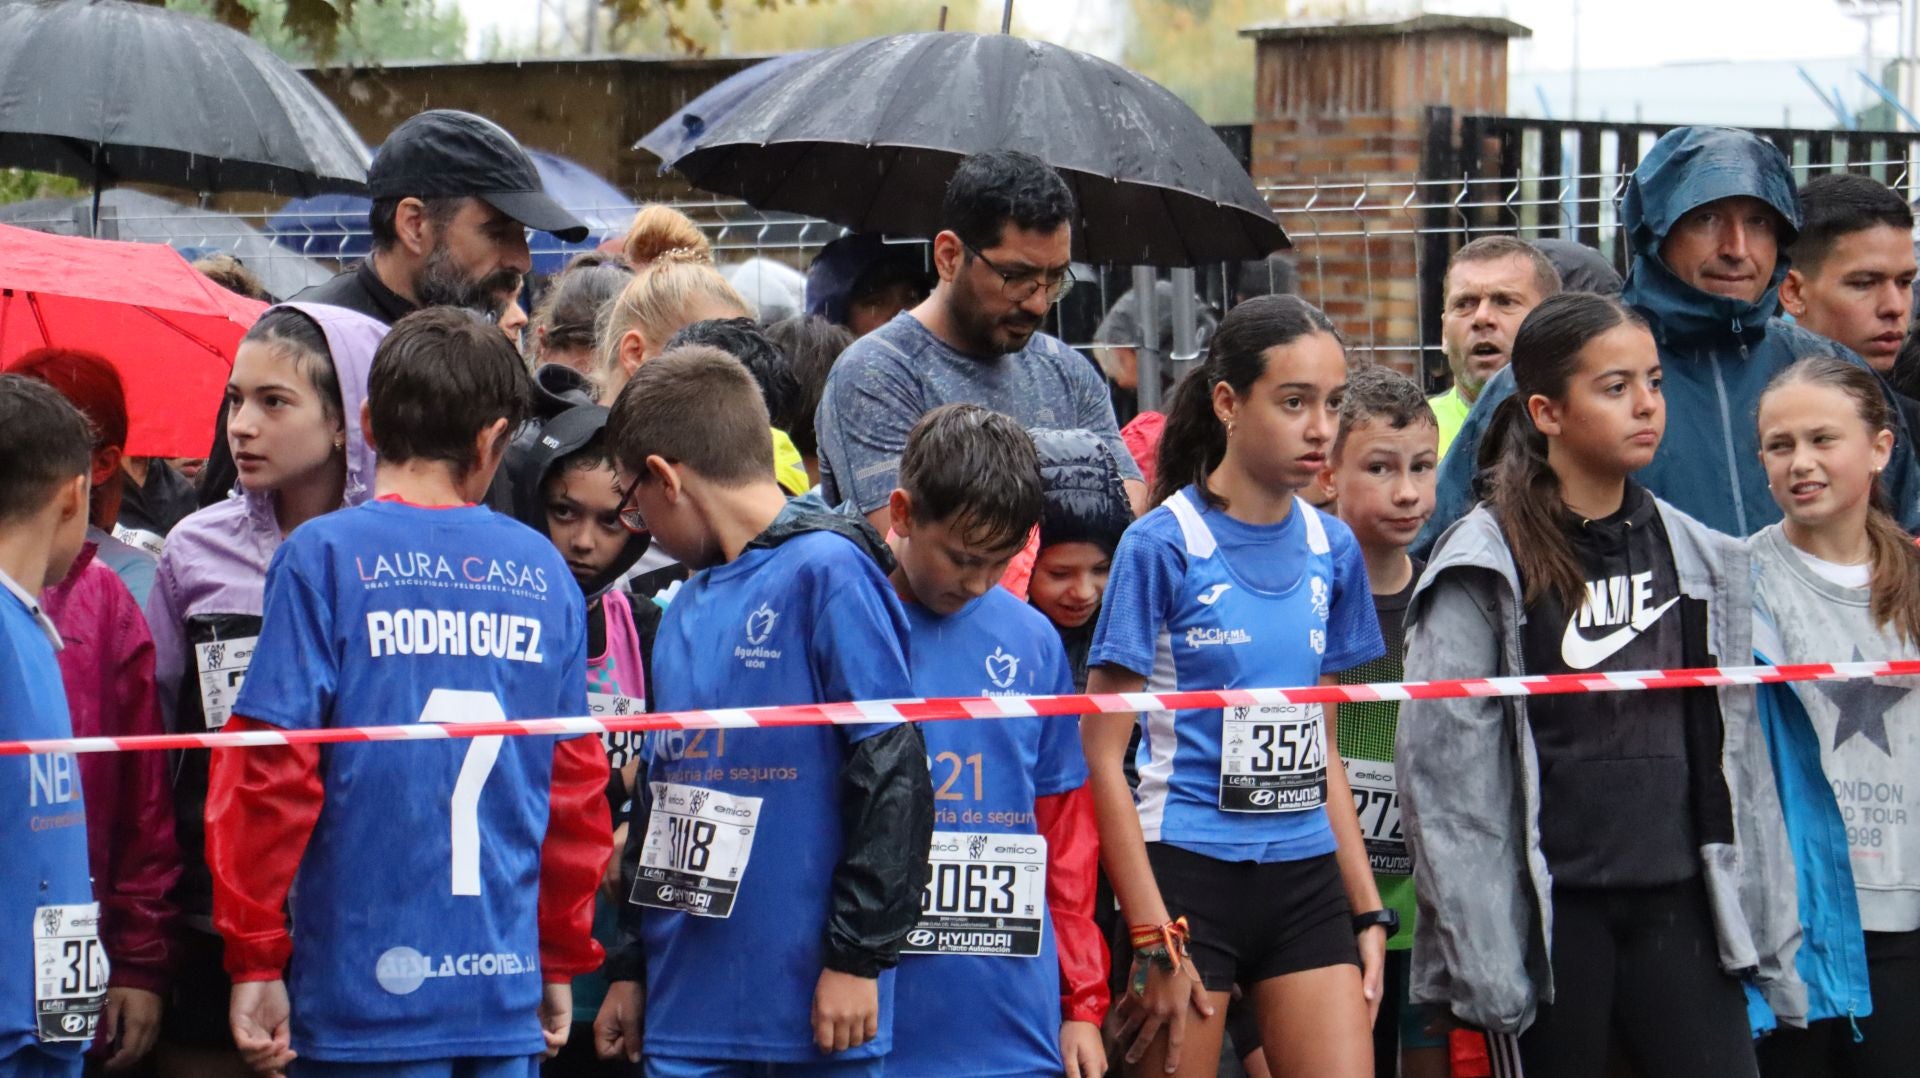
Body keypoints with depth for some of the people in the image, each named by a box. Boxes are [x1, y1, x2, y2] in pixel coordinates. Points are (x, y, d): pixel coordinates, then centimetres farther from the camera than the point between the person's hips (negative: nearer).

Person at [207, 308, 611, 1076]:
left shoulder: (325, 556, -5)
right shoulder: (542, 571, 6)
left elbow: (271, 772, -9)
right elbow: (579, 781, 9)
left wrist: (254, 957, -3)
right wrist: (563, 958, 20)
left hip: (364, 994, -3)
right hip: (508, 993, 4)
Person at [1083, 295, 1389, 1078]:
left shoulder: (1331, 550, 8)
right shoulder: (1162, 545, -7)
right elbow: (1102, 755, -8)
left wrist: (1368, 912, 12)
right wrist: (1153, 940, -12)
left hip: (1306, 875, 5)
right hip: (1188, 871, -5)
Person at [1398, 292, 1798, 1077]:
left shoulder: (1699, 559, 10)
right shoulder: (1485, 569, -5)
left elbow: (1735, 747, 14)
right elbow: (1443, 772, -8)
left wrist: (1765, 924, 10)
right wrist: (1480, 960, -11)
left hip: (1676, 902, 4)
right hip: (1547, 911, -4)